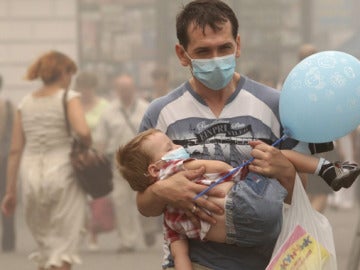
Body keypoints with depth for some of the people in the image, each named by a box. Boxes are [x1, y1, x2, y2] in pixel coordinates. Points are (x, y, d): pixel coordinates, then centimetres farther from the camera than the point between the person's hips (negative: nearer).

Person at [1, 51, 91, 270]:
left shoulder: (25, 103, 10)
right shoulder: (69, 98, -3)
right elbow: (82, 131, -22)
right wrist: (88, 146, 0)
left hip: (31, 176, 5)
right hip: (62, 171, -5)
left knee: (45, 243, 18)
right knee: (64, 245, 0)